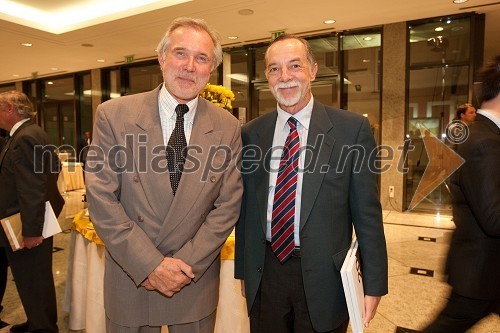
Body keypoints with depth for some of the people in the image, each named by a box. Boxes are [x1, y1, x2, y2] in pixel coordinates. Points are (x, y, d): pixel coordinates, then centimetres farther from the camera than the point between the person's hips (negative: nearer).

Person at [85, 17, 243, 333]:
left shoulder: (228, 127, -6)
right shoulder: (113, 114, -9)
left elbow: (228, 206, -5)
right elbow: (101, 198, -10)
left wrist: (186, 264, -11)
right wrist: (150, 265, -14)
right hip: (130, 278, 0)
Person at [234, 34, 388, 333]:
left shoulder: (352, 128, -7)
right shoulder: (251, 134, 1)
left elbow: (367, 213, -5)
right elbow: (245, 209, 6)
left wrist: (374, 283, -4)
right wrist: (244, 269, 9)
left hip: (323, 276, -2)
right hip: (265, 274, 3)